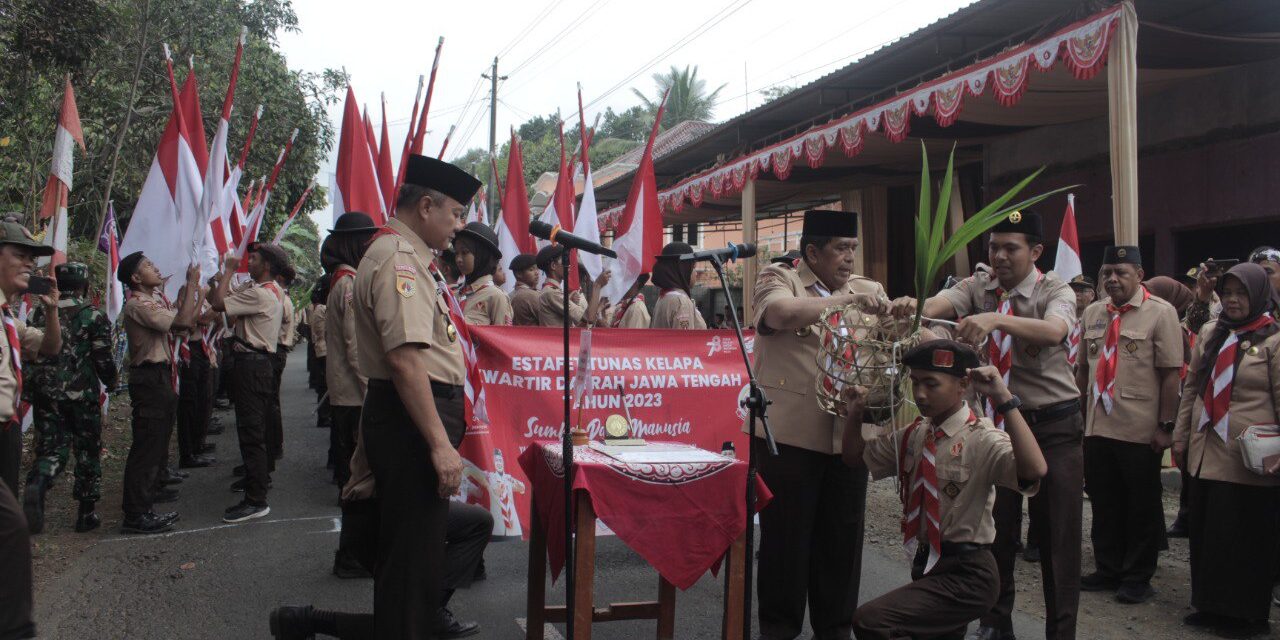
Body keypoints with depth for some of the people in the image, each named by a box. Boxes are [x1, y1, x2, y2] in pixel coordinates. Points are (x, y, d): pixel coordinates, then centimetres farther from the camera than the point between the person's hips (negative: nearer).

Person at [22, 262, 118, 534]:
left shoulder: (38, 314, 6)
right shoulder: (93, 316, -7)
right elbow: (103, 359, -7)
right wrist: (111, 382, 12)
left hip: (44, 394, 3)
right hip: (81, 394, -3)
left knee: (52, 448, 9)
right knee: (88, 451, 9)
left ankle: (37, 485, -24)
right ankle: (86, 514, 14)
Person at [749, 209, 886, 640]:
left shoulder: (869, 289, 16)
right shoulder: (778, 278, 1)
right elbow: (781, 313, -22)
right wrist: (846, 300, -18)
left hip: (848, 437, 5)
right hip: (788, 434, -4)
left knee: (842, 537, 11)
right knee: (786, 534, 6)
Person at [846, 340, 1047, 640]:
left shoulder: (983, 440, -16)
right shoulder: (913, 435, 6)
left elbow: (1035, 470, -35)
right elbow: (856, 455, 18)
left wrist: (1005, 399, -36)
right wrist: (855, 412, 1)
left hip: (966, 576, -8)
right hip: (926, 567, 8)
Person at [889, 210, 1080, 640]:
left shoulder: (1055, 291, -8)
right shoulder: (980, 285, -1)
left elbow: (1054, 331, -32)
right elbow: (941, 303, -23)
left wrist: (996, 319, -49)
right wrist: (913, 308, -46)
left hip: (1054, 423, -2)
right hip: (998, 417, 3)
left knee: (1058, 532, 2)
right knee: (996, 527, 9)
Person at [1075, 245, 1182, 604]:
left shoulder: (1160, 313, -7)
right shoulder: (1092, 314, 9)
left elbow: (1170, 374, -10)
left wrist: (1165, 426, -13)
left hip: (1141, 432, -5)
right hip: (1097, 428, 5)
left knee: (1141, 507, 8)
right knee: (1103, 503, 14)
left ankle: (1137, 578, 22)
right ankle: (1108, 570, 29)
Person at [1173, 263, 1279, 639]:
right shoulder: (1210, 334, 11)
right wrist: (1181, 435, 14)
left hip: (1248, 460, -5)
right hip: (1206, 453, 6)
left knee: (1245, 537, 4)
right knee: (1204, 532, 11)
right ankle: (1210, 606, 25)